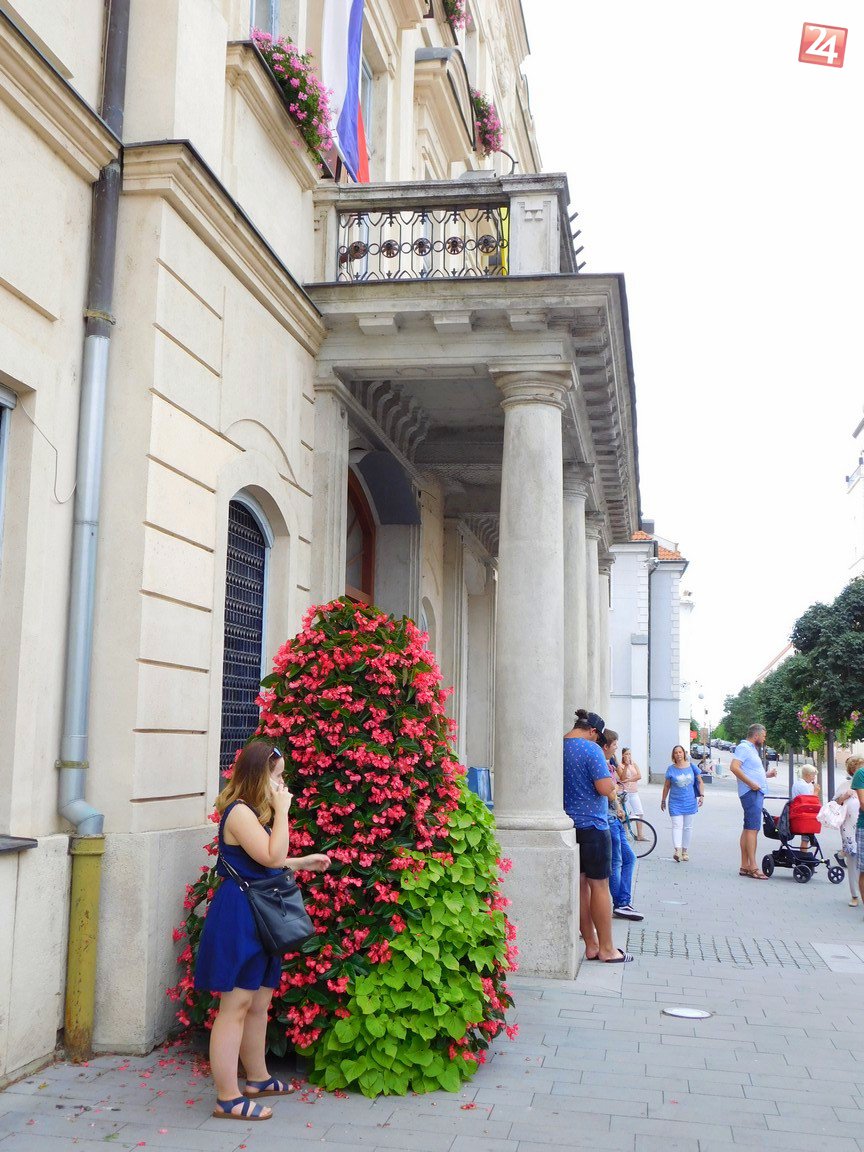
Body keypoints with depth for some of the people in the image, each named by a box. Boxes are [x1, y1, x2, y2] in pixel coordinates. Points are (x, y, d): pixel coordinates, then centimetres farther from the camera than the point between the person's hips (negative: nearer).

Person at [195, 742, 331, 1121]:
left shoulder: (252, 812, 15)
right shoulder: (239, 813, -18)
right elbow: (271, 857, -24)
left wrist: (303, 862, 23)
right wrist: (282, 811, -19)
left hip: (256, 916, 11)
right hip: (237, 915, -11)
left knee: (258, 1002, 19)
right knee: (236, 1005, -5)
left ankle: (257, 1078, 34)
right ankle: (228, 1099, 1)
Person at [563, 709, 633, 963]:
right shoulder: (591, 750, -16)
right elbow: (605, 788, -21)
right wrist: (612, 779, 1)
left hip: (567, 825, 7)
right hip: (592, 825, -7)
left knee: (580, 884, 11)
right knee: (600, 886, 1)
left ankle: (591, 946, 16)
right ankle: (607, 949, 7)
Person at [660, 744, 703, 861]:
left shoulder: (691, 766, 2)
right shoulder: (671, 769, -1)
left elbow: (700, 781, 9)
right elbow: (666, 786, 7)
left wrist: (701, 795, -1)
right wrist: (663, 800, 10)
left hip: (690, 802, 2)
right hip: (675, 802, -2)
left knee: (688, 827, 9)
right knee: (677, 826, -13)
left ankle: (685, 851, 19)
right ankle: (677, 850, -24)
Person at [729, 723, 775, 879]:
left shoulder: (752, 749, 23)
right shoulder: (743, 748, -9)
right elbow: (734, 767, -22)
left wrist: (767, 774, 20)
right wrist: (751, 783, -24)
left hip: (757, 792, 11)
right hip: (751, 793, -11)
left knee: (748, 829, 10)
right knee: (752, 828, -13)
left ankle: (744, 866, 13)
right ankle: (753, 867, -16)